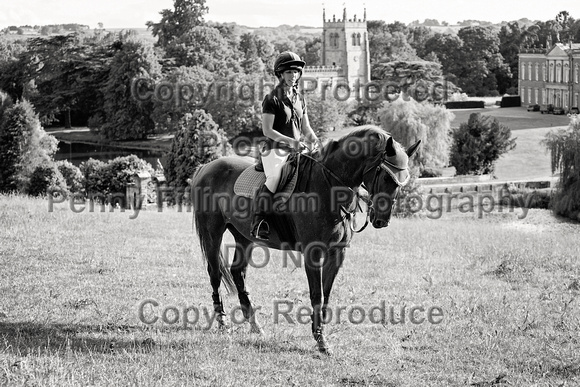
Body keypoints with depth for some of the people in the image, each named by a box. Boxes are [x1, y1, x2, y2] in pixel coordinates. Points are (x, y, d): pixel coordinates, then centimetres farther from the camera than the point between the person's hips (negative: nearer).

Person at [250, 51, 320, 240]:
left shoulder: (300, 99, 16)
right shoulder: (272, 99, -4)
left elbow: (306, 129, 19)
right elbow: (267, 130, -10)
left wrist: (317, 143, -1)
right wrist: (291, 141, -21)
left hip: (296, 150, 7)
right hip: (274, 149, -7)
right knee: (275, 178, -35)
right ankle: (259, 221, -31)